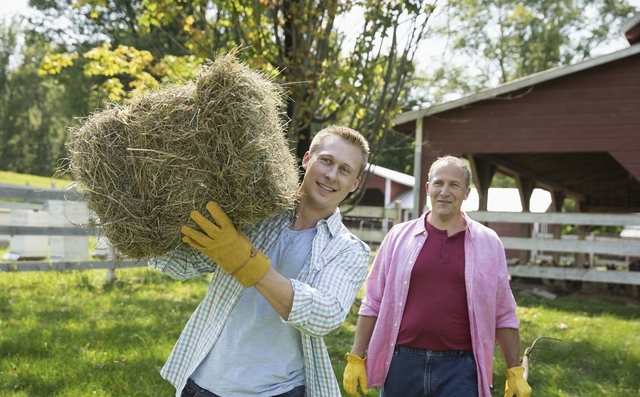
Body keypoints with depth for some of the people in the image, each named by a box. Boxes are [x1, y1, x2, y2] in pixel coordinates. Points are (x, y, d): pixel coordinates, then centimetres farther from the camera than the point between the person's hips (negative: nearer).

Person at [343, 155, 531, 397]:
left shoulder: (488, 243, 2)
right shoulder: (399, 237, 2)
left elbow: (503, 315, 6)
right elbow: (373, 304, 5)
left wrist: (515, 371, 5)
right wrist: (356, 358, 2)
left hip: (460, 369, -1)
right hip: (402, 363, 1)